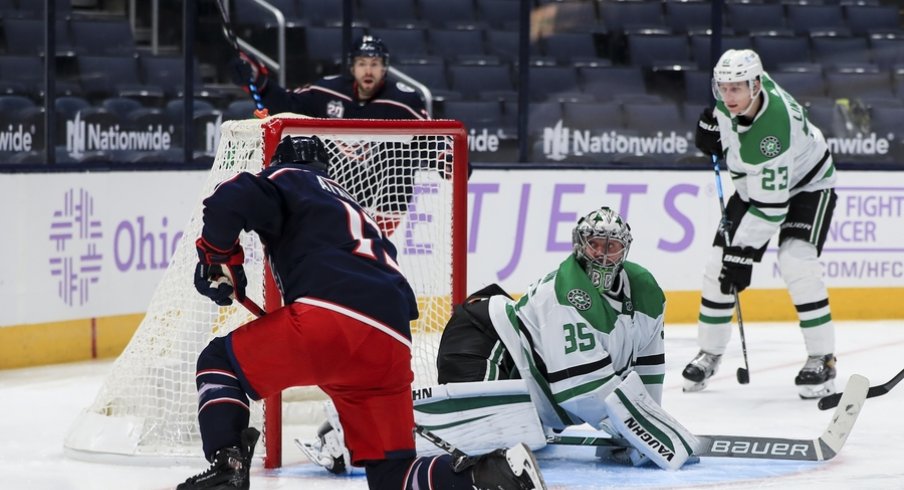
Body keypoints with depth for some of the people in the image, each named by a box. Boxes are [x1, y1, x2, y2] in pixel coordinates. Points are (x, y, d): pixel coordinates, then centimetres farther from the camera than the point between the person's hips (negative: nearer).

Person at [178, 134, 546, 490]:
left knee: (219, 363, 15)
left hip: (330, 314, -6)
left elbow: (232, 200, -3)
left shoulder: (289, 178, 19)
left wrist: (218, 258, 15)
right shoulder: (352, 208, 41)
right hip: (389, 347, 6)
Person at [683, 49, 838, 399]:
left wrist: (744, 252, -36)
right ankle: (709, 353, 13)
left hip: (807, 184, -7)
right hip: (754, 184, 8)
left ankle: (822, 360, -17)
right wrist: (711, 125, -6)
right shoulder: (733, 96, -20)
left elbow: (771, 206, -37)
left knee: (796, 263, -27)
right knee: (719, 262, -1)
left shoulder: (773, 130, -40)